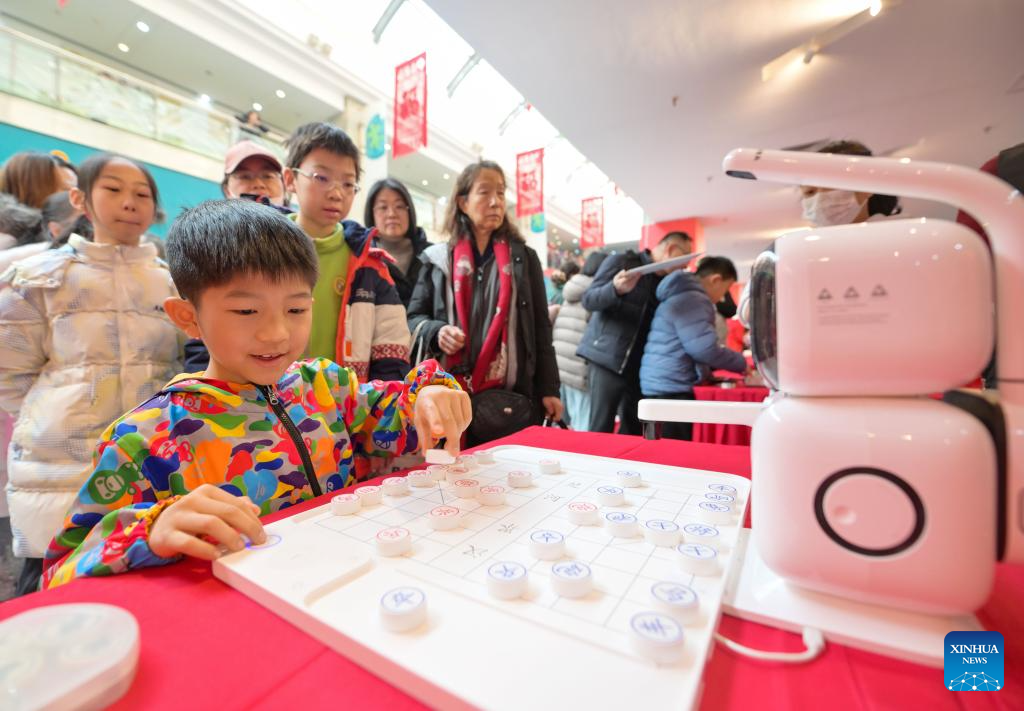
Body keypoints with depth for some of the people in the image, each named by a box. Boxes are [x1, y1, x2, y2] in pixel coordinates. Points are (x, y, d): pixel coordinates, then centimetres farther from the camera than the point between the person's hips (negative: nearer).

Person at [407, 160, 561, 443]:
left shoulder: (524, 258, 9)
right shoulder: (438, 259, 7)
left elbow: (540, 327, 7)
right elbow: (414, 317, 10)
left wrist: (549, 388, 1)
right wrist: (436, 332, -13)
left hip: (512, 394, 1)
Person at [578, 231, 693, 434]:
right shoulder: (621, 261, -3)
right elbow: (588, 300, -11)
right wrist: (616, 289, -29)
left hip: (638, 365, 7)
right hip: (607, 358, -7)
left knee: (633, 429, 10)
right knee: (600, 428, -5)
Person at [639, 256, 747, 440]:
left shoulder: (681, 295, 20)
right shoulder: (693, 299, -13)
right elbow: (704, 348, -20)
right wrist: (741, 363, -4)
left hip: (658, 386, 11)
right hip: (671, 390, -11)